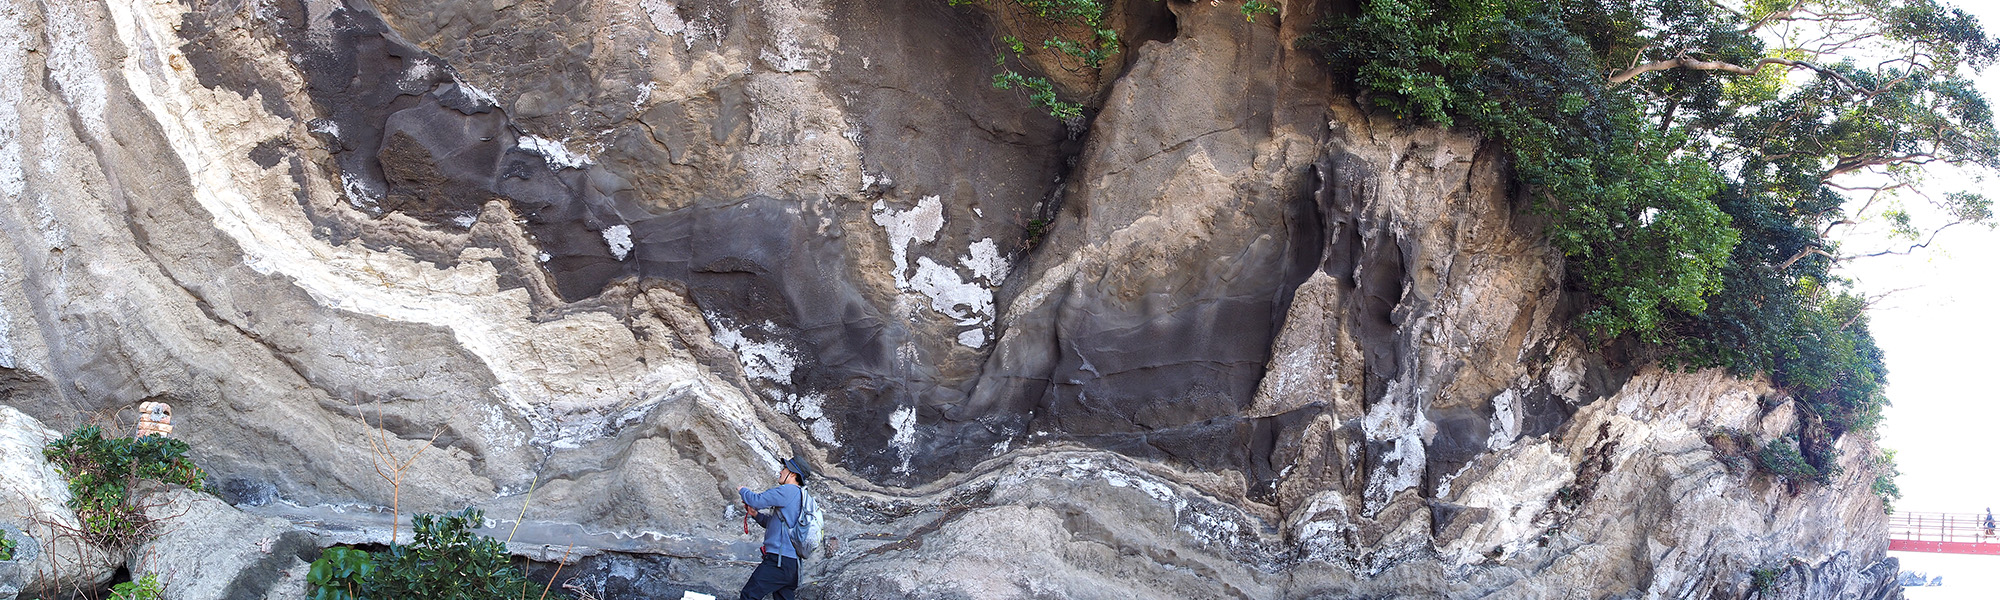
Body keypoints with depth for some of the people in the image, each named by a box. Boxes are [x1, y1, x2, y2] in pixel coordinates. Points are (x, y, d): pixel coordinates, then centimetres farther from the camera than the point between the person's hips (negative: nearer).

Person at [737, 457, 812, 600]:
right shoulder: (801, 496, 21)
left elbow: (757, 500, -12)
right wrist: (755, 514, 18)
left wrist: (742, 491, 8)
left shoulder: (789, 490, -9)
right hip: (793, 564, 10)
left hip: (779, 560, -10)